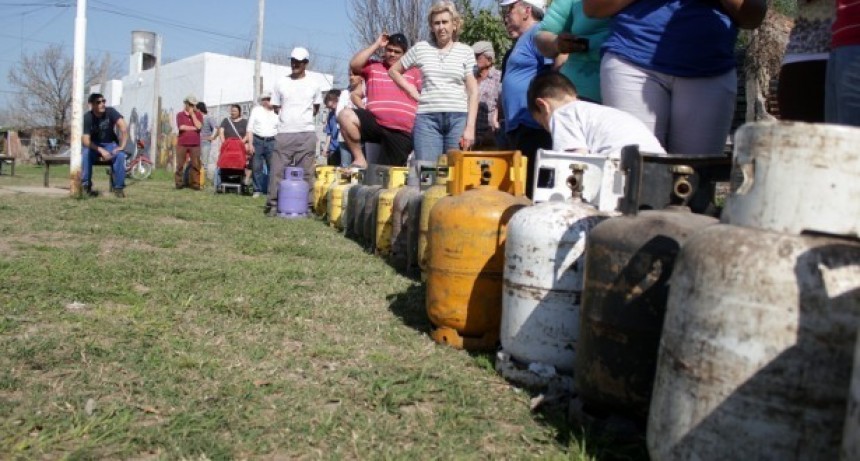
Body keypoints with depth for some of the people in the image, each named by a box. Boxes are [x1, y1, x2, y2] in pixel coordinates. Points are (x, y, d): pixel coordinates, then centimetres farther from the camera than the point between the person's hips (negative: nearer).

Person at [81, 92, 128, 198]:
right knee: (85, 153, -33)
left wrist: (122, 146, -30)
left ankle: (119, 187, -20)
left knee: (120, 155, -31)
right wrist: (101, 150, -32)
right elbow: (85, 140, -20)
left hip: (110, 143, 0)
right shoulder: (87, 118, -14)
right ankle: (86, 185, -19)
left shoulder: (110, 112, -14)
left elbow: (124, 127, -25)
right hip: (93, 145, 0)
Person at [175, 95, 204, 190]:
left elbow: (199, 126, -8)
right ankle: (179, 183, 8)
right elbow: (181, 127, -9)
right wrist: (194, 128, -7)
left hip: (195, 144, 1)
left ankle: (195, 183, 1)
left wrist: (192, 114, -6)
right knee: (180, 164, 1)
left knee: (196, 165, -3)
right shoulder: (180, 115, 7)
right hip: (182, 144, 0)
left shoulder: (198, 114, 10)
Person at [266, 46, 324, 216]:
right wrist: (288, 118, 5)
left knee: (306, 171, 1)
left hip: (307, 133, 0)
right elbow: (276, 107, 14)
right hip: (284, 133, 1)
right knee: (278, 170, -2)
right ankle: (273, 204, 2)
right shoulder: (281, 82, 8)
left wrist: (303, 118, 9)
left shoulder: (314, 84, 7)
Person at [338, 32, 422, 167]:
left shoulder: (414, 72, 15)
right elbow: (354, 65, -4)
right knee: (345, 115, -26)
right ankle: (360, 159, -17)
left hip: (402, 133, 0)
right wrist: (376, 45, 2)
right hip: (374, 124, 1)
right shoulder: (373, 67, 16)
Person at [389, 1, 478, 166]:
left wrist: (470, 127, -6)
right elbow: (394, 71, 21)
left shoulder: (466, 51, 8)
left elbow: (473, 92, 3)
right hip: (427, 118, 0)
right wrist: (412, 90, 6)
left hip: (458, 117, 0)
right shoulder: (420, 48, 10)